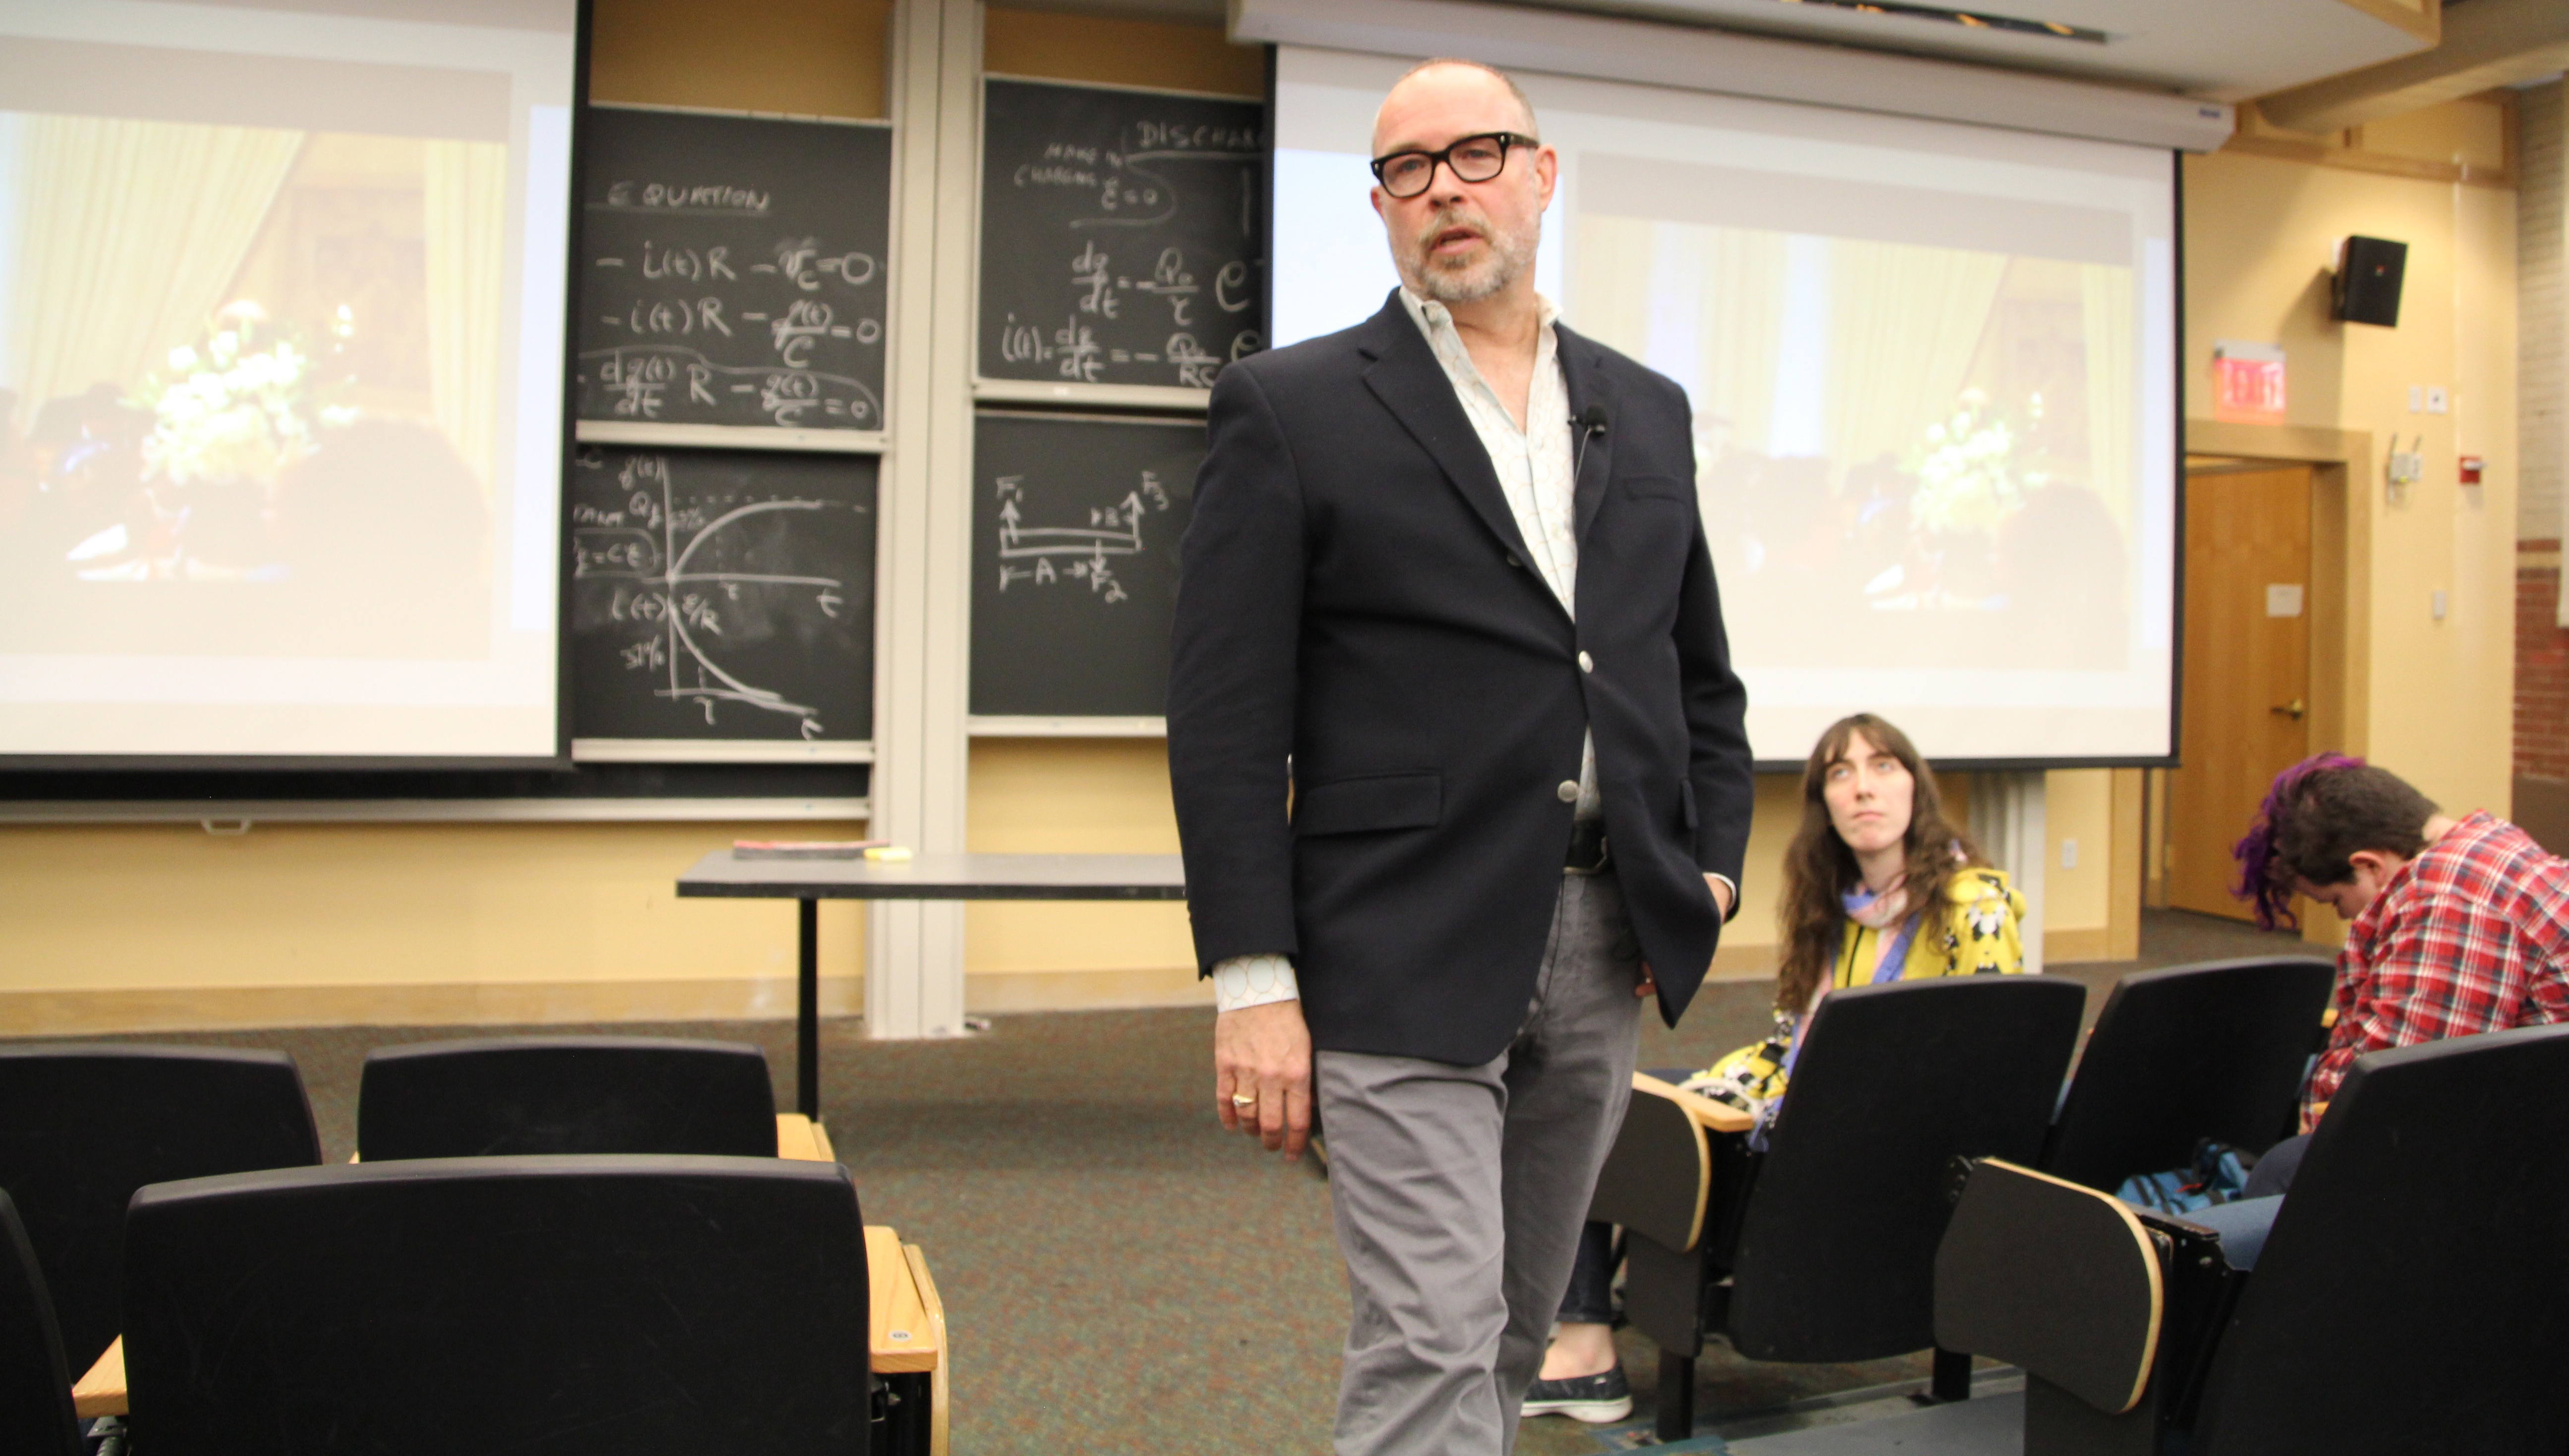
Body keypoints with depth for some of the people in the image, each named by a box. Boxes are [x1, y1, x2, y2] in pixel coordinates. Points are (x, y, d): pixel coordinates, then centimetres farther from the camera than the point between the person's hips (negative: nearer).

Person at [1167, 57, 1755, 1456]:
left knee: (1512, 1334, 16)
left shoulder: (1647, 412, 14)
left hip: (1607, 948, 5)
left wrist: (1713, 868, 8)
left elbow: (1701, 673, 21)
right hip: (1410, 958, -5)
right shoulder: (1291, 408, -1)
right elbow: (1225, 718, -7)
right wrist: (1252, 980, -13)